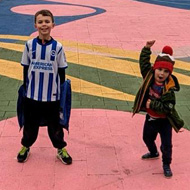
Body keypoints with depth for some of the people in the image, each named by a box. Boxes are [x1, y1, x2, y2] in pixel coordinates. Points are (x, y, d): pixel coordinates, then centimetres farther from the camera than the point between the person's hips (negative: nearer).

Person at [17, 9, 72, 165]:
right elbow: (25, 69, 3)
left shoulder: (57, 47, -8)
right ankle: (25, 147, 38)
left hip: (52, 95, -1)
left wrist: (62, 92, 2)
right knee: (30, 123, 16)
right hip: (32, 94, 1)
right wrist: (25, 88, 5)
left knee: (54, 124, 12)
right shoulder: (30, 45, -5)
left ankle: (61, 149, 31)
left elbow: (62, 71, -1)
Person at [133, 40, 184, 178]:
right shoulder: (149, 77, -12)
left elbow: (168, 107, -31)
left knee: (166, 145, 2)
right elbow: (144, 63, -6)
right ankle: (153, 153, 57)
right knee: (147, 138, 27)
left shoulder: (169, 89, -28)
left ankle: (166, 165, 26)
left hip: (164, 121, -6)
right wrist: (147, 48, -14)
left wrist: (152, 104, -32)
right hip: (151, 118, 6)